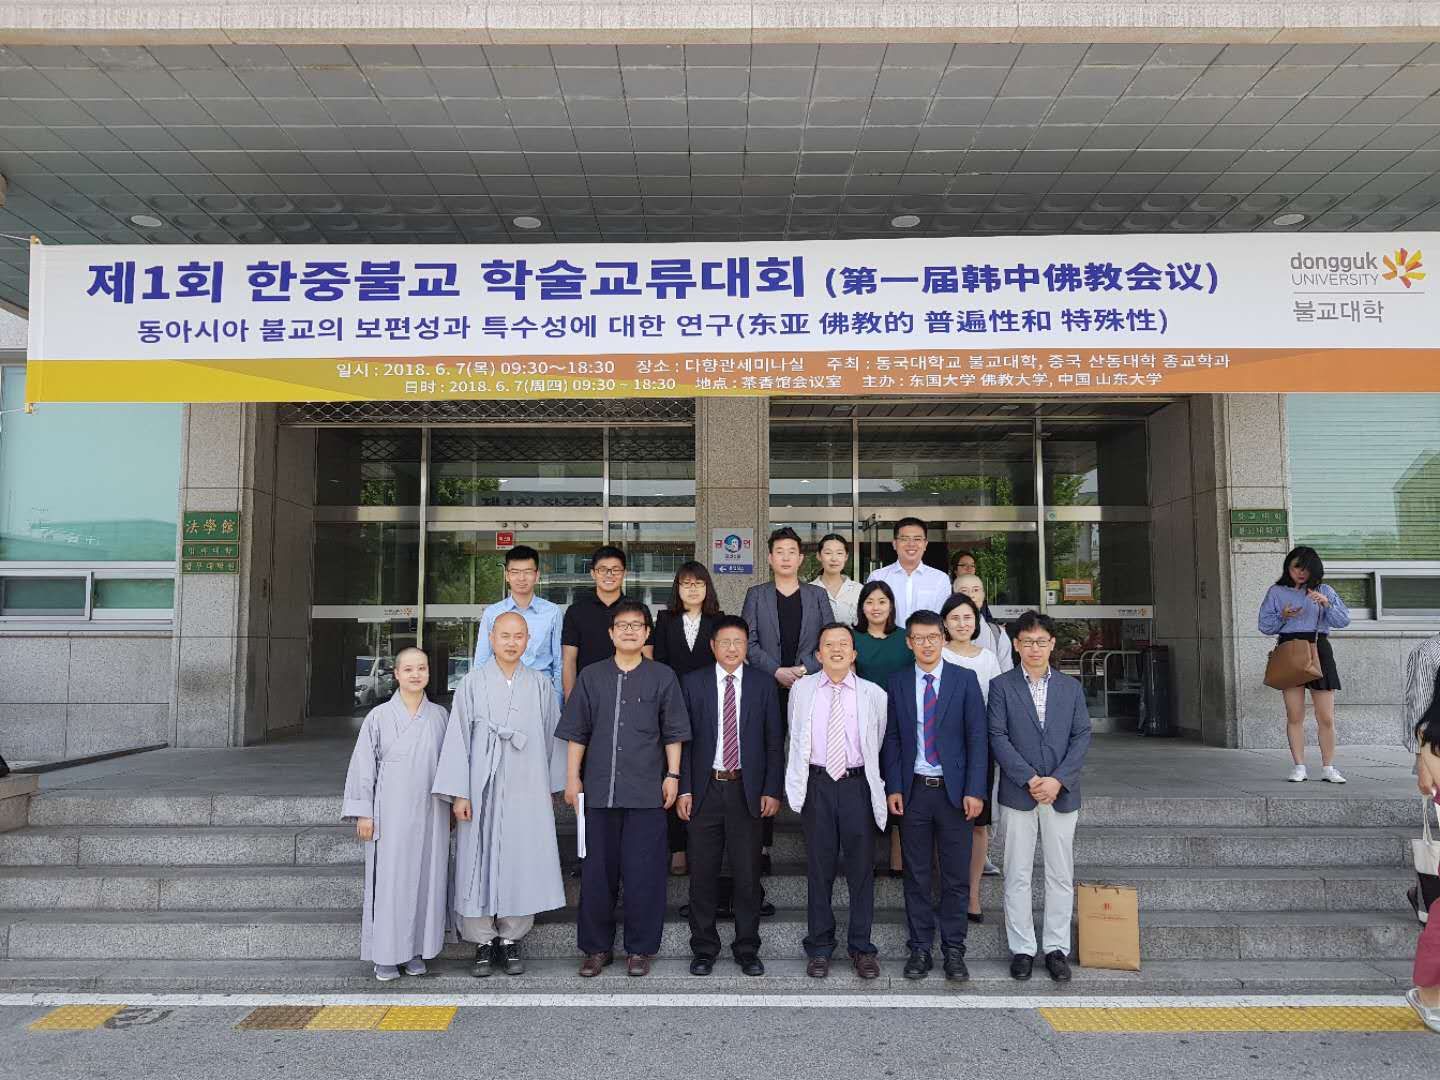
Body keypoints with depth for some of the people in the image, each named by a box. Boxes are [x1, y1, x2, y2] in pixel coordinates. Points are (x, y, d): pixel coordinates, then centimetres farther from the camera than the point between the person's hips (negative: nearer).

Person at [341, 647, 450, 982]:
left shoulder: (439, 716, 6)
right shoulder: (379, 716, -1)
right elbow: (363, 766, 0)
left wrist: (451, 806, 11)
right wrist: (362, 813, -3)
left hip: (430, 813, 2)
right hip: (391, 813, -2)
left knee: (425, 878, 5)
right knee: (388, 880, 1)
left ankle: (416, 949, 17)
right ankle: (386, 955, 13)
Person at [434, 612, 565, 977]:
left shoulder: (541, 685, 5)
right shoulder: (472, 683, 0)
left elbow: (551, 737, 9)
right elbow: (458, 738, -2)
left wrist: (551, 786, 8)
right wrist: (459, 793, -6)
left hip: (527, 790, 1)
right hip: (482, 789, -1)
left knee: (522, 862, 4)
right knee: (479, 862, 3)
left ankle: (512, 939, 19)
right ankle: (483, 942, 16)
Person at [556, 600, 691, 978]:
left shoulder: (662, 677, 4)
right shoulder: (591, 677, 8)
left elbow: (673, 732, 5)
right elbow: (577, 732, 9)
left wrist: (672, 775, -1)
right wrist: (573, 778, 4)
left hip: (646, 791, -1)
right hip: (598, 790, 2)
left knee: (643, 872, 2)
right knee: (597, 870, 8)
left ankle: (640, 948, 16)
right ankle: (597, 948, 21)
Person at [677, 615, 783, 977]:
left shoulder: (763, 684, 4)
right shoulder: (693, 683, 3)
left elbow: (774, 741, 4)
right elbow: (683, 739, 2)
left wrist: (772, 791, -2)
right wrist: (683, 789, -4)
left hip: (747, 790, 0)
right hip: (705, 788, 0)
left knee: (748, 873, 7)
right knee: (703, 873, 7)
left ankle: (747, 949, 21)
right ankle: (704, 948, 21)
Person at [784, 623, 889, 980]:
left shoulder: (873, 694, 2)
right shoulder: (802, 689, 5)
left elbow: (879, 746, 9)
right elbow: (795, 739, 12)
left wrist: (877, 788, 9)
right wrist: (797, 786, 11)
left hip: (858, 785, 0)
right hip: (816, 785, 0)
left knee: (862, 868, 5)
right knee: (819, 867, 7)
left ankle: (862, 948, 20)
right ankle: (819, 947, 21)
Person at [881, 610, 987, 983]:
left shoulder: (965, 679, 0)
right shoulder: (897, 683, 4)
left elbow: (977, 737, -2)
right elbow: (891, 739, 5)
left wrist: (975, 790, -8)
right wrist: (893, 787, -3)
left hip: (954, 791, -1)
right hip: (913, 791, 1)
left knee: (956, 877, 6)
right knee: (916, 876, 8)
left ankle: (953, 951, 18)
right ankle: (919, 948, 20)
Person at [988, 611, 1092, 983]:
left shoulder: (1071, 687, 9)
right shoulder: (1001, 685, 1)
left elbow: (1082, 736, 2)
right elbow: (998, 737, -6)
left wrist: (1058, 780, -11)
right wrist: (1030, 779, -14)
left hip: (1062, 794, 2)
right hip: (1017, 794, -2)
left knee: (1061, 875, 7)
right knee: (1017, 876, 4)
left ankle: (1057, 948, 18)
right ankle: (1022, 949, 14)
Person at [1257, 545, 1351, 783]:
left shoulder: (1324, 591, 11)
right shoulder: (1276, 592, 10)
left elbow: (1343, 621, 3)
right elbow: (1265, 626, 9)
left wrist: (1327, 604, -14)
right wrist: (1283, 616, -9)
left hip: (1318, 650, 1)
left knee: (1326, 717, 1)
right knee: (1295, 715, 2)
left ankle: (1328, 768, 11)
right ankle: (1299, 767, 8)